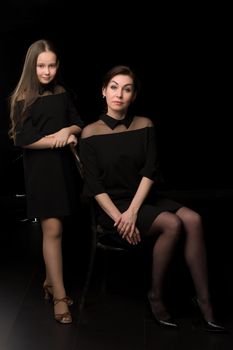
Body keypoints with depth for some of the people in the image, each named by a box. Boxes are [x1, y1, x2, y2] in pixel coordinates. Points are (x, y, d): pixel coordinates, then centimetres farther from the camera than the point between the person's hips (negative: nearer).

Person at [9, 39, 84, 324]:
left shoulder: (62, 94, 8)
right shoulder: (22, 99, -4)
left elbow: (80, 125, 11)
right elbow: (23, 139, -12)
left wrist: (66, 131, -11)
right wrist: (58, 140, -13)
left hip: (63, 166, 4)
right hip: (40, 169, -4)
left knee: (54, 228, 10)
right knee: (52, 230, -7)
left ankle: (50, 282, 27)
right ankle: (59, 296, 1)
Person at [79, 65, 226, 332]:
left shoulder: (145, 126, 4)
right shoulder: (91, 133, -4)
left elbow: (150, 172, -4)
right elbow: (94, 185, -8)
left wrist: (133, 211, -17)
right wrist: (118, 217, -20)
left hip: (142, 199, 4)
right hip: (111, 204, -4)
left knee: (192, 219, -23)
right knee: (172, 224, -28)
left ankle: (204, 300, -18)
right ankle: (156, 296, -10)